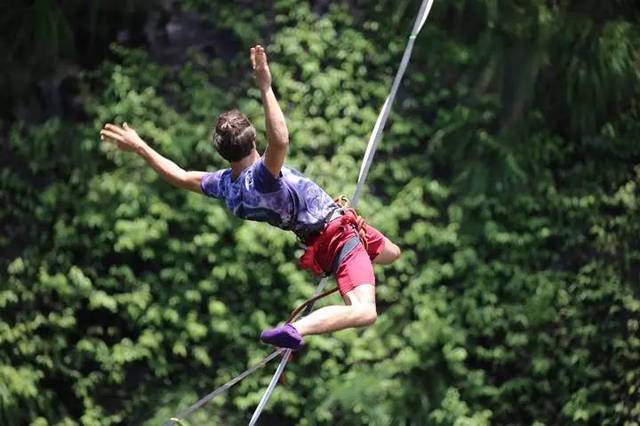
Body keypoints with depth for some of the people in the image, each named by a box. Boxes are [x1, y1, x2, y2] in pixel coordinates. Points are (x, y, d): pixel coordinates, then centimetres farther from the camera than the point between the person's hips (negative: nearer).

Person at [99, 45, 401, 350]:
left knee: (391, 254, 36)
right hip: (339, 234, -9)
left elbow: (180, 176, 8)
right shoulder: (260, 177, -29)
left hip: (312, 241, 9)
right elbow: (280, 141, -49)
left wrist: (140, 147, 17)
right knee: (364, 312, -27)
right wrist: (265, 87, -47)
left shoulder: (224, 186, -5)